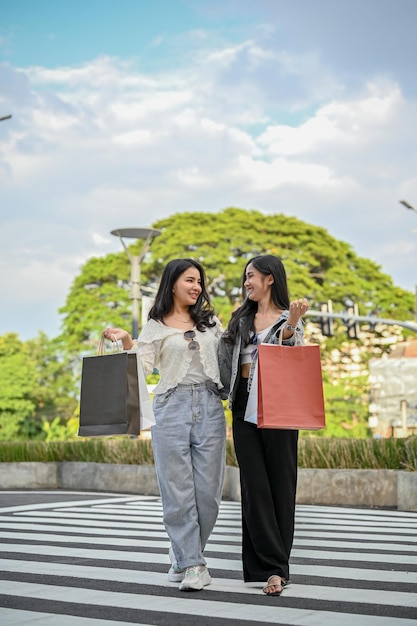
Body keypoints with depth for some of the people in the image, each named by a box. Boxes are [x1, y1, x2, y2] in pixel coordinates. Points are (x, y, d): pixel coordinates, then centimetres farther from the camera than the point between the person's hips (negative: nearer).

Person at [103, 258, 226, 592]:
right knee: (178, 489, -4)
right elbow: (144, 365, -3)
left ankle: (184, 555, 19)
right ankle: (192, 565, 2)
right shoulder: (156, 326, 8)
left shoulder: (211, 321, 17)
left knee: (208, 489, 0)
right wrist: (126, 340, -17)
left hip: (209, 406, 3)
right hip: (172, 405, -2)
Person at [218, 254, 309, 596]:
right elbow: (227, 360, 18)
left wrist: (291, 325, -24)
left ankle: (272, 565, 5)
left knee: (280, 483, -1)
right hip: (245, 409, 4)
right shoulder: (241, 319, 16)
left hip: (277, 409, -4)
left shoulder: (289, 319, 2)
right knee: (255, 485, -2)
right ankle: (273, 568, 0)